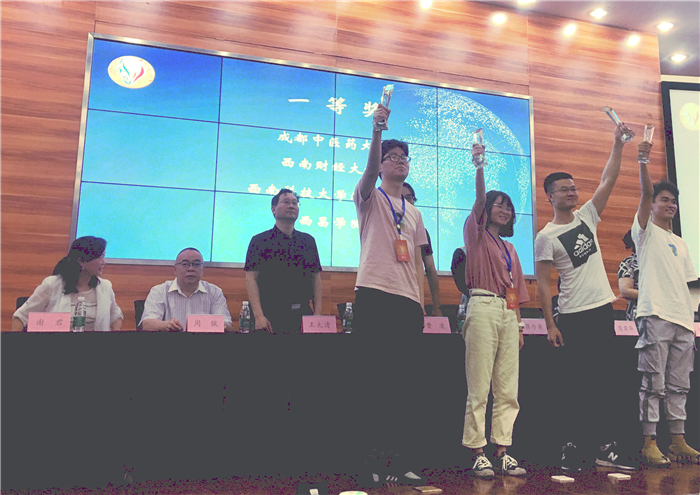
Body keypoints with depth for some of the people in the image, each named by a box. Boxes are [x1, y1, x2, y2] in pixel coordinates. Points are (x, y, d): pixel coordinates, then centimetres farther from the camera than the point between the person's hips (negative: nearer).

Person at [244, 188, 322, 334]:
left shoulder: (309, 241, 14)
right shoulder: (260, 241, 3)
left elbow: (316, 278, 11)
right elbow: (251, 279, -4)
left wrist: (318, 313, 1)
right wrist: (259, 316, -14)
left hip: (303, 314, 3)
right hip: (271, 315, -3)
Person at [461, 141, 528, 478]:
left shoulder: (509, 248, 23)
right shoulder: (477, 234, 7)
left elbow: (516, 289, 20)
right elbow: (479, 199, -12)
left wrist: (519, 325, 14)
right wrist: (478, 166, -24)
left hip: (508, 312, 7)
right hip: (483, 307, -6)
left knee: (508, 388, 5)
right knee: (479, 387, -6)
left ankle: (502, 452, 12)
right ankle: (477, 453, -1)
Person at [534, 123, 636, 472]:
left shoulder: (587, 217, 11)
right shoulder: (546, 237, -5)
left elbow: (608, 180, 6)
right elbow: (542, 284, -8)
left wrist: (618, 144, -2)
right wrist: (549, 324, -13)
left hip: (602, 311, 5)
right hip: (572, 317, -5)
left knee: (603, 380, 8)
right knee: (570, 383, 0)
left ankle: (605, 446, 17)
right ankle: (570, 446, 10)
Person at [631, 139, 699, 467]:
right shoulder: (645, 231, 6)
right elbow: (645, 193, -10)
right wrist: (643, 160, -21)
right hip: (655, 316, -6)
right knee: (653, 384, -7)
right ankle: (649, 443, -3)